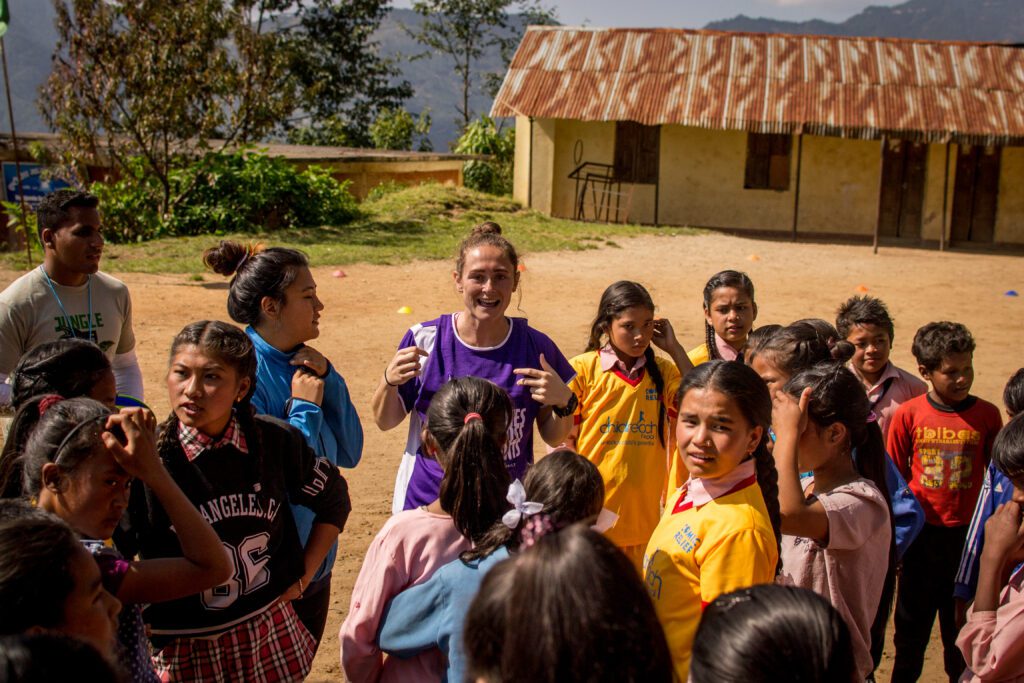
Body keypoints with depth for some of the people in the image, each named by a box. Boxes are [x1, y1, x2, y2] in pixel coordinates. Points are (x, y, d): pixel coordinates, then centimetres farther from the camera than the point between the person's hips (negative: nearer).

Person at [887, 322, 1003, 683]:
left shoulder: (987, 415, -6)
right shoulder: (908, 414, -8)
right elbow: (895, 478, 1)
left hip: (968, 532, 0)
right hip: (922, 533, 0)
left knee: (961, 618, 12)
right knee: (913, 616, 15)